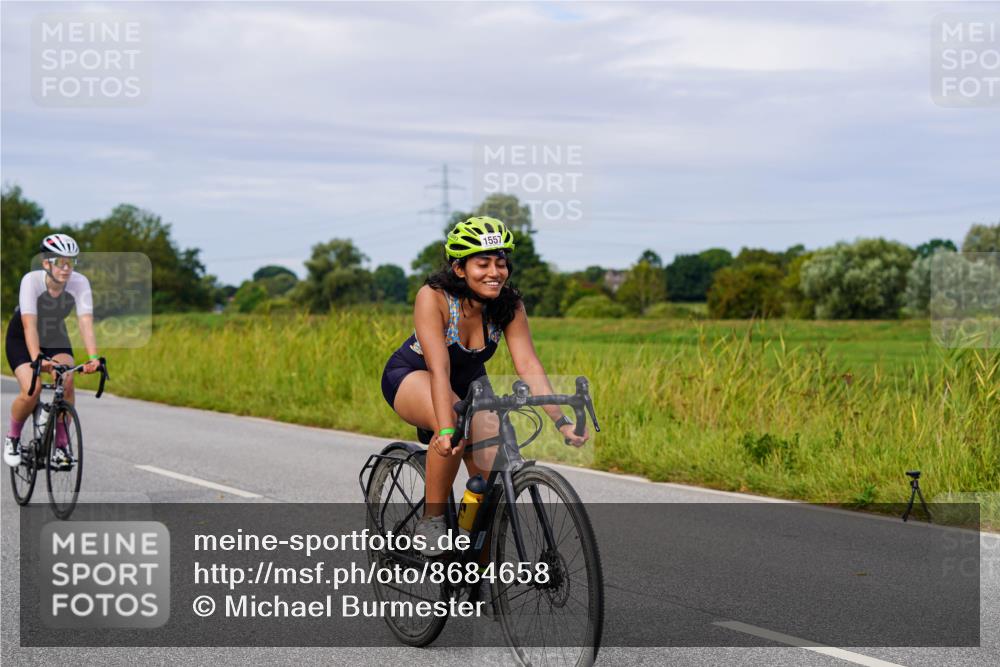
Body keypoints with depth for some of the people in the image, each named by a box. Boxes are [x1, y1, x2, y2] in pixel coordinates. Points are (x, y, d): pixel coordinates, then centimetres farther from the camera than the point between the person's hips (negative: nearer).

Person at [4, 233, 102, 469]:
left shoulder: (79, 282, -24)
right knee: (32, 390, -24)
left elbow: (86, 322, -32)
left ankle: (60, 446, -11)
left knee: (66, 382, -24)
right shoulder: (31, 280, -31)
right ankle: (12, 438, 5)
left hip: (56, 338, 3)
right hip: (21, 339, -2)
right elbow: (30, 325, -38)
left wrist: (93, 357, -47)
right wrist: (37, 360, -52)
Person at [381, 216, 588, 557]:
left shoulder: (509, 304, -19)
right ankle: (431, 519, -19)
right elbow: (439, 369, -40)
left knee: (492, 470, -17)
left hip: (468, 380, 4)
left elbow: (528, 365, -26)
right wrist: (446, 430, -52)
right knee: (455, 426, -38)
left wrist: (561, 421, -37)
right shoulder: (433, 298, -31)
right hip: (411, 376, -4)